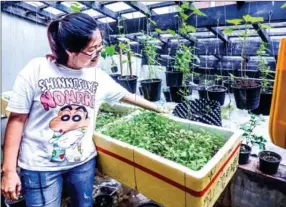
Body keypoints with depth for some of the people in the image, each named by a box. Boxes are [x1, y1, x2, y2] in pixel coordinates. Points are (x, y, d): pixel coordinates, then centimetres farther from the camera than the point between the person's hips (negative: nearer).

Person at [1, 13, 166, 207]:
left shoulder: (98, 76, -4)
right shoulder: (36, 70, -13)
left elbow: (128, 96, 10)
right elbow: (17, 119, -8)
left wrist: (159, 109, 16)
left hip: (84, 161, 3)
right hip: (40, 166, -3)